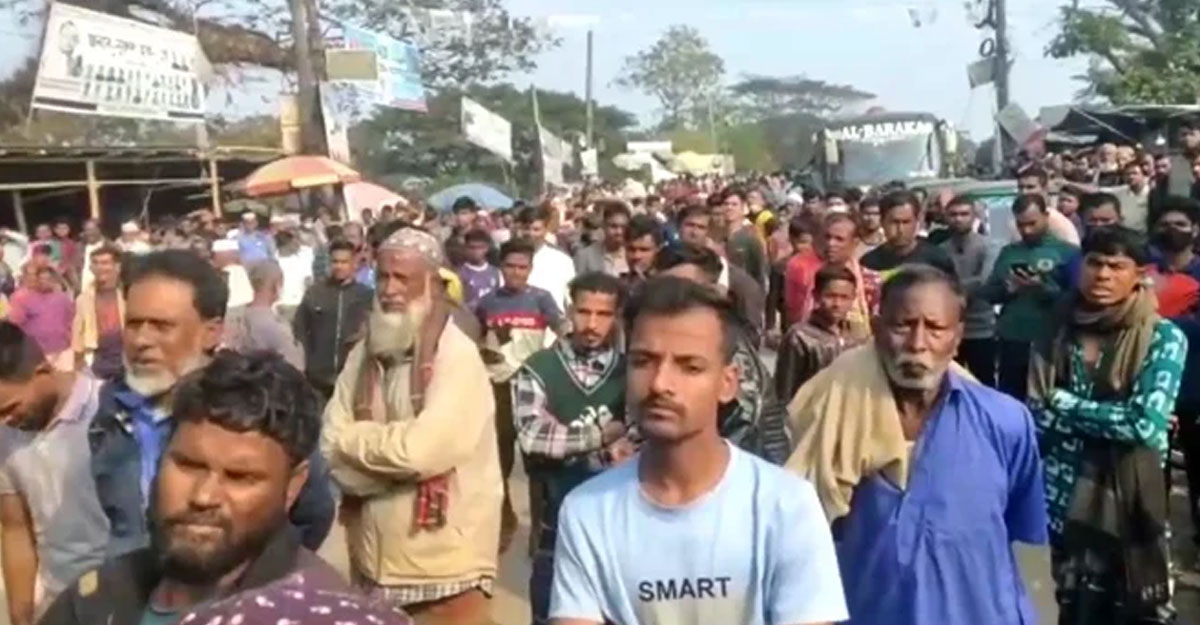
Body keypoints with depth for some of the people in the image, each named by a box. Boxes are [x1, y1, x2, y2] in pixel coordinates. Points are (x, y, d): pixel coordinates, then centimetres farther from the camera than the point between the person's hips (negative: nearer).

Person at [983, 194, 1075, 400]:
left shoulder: (1066, 251, -1)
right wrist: (1005, 289, -10)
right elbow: (987, 293, 9)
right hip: (1010, 343, 4)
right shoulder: (1008, 252, 13)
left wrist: (1042, 288, -22)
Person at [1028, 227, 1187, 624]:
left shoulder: (1164, 337, -8)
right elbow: (1037, 414, -1)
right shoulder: (1060, 330, 1)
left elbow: (1146, 426, -18)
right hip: (1066, 496, 3)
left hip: (1126, 499, -3)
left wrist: (1064, 403, -12)